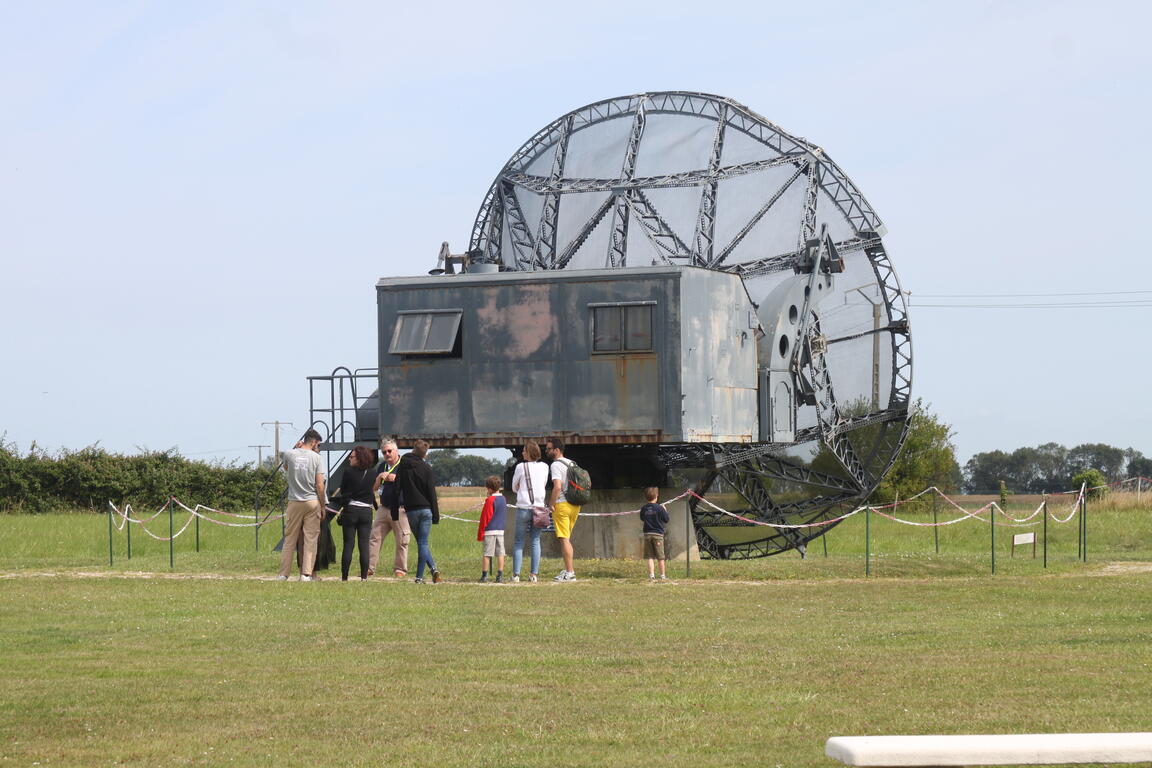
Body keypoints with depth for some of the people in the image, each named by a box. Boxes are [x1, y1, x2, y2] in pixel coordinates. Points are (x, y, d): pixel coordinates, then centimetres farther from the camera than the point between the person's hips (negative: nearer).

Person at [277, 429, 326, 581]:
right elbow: (320, 485, -5)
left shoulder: (289, 454, 0)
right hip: (312, 502, -2)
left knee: (289, 539, 7)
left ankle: (283, 574, 6)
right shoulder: (316, 458, -4)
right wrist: (322, 506, 4)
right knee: (311, 539, 2)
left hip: (294, 502, 2)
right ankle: (306, 574, -3)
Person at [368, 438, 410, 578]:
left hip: (401, 509, -5)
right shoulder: (382, 466, 15)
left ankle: (400, 569, 6)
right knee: (374, 538, -1)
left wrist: (396, 479, -16)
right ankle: (369, 568, 1)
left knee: (402, 542, -3)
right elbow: (374, 489, 18)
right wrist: (379, 478, -2)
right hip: (384, 508, 5)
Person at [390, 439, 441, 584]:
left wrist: (395, 512, 5)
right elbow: (432, 493, -3)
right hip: (426, 509, -1)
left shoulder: (402, 467, 1)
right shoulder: (426, 468, -3)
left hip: (411, 510, 1)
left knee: (421, 542, 13)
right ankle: (420, 576, -4)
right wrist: (436, 515, 0)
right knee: (423, 543, 2)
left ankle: (433, 569, 1)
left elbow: (397, 490, 1)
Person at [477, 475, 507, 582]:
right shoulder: (503, 499, 9)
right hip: (501, 530, 6)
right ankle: (500, 575, 1)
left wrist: (480, 533, -5)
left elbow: (485, 517, -10)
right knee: (500, 553, 4)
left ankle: (484, 575, 0)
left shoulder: (490, 500, -12)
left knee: (487, 553, -2)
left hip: (490, 530, -6)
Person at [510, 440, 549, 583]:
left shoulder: (521, 467, -6)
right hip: (539, 507, 3)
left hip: (523, 508, -3)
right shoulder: (544, 467, 3)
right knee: (536, 541, 8)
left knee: (519, 542, 4)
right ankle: (534, 574, 2)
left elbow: (514, 488, 6)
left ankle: (516, 574, -2)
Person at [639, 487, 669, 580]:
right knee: (660, 557, 6)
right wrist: (665, 511, 12)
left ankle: (651, 575, -6)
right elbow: (666, 520, -2)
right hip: (658, 534, -3)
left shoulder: (644, 508, 1)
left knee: (650, 557, 3)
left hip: (647, 534, 3)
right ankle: (663, 575, 14)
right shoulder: (659, 508, -10)